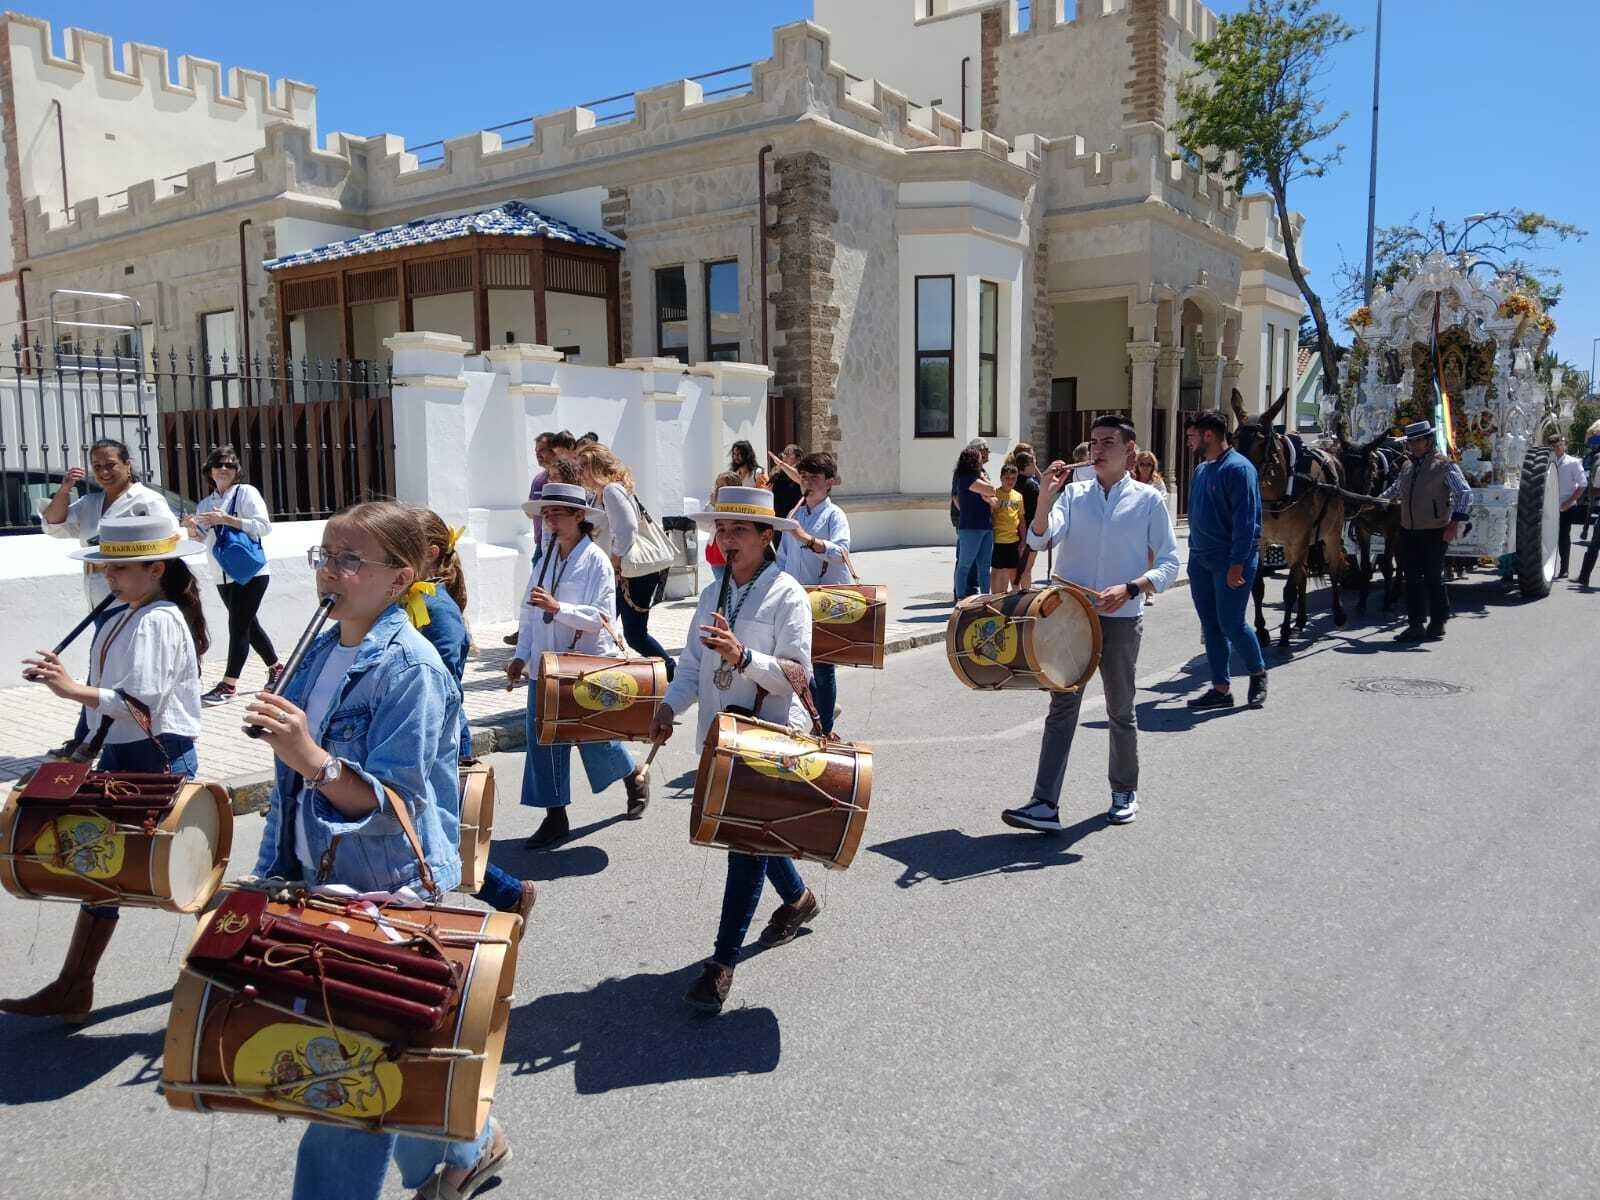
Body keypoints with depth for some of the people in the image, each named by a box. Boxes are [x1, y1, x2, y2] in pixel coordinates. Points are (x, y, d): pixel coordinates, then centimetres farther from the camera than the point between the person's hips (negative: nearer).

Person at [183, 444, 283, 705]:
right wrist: (192, 529, -6)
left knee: (238, 626, -8)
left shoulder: (246, 492, -5)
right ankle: (276, 668, 31)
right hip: (224, 575, 7)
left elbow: (264, 526, -15)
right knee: (248, 626, 15)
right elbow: (203, 541, 16)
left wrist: (227, 519, -20)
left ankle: (229, 685, -4)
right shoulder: (206, 504, 13)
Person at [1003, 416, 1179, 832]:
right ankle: (1045, 804, -1)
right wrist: (1046, 494, -23)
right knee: (1062, 708, 0)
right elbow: (1039, 540, -9)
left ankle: (1124, 793, 32)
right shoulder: (1073, 493, 4)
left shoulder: (1149, 500, 0)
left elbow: (1169, 563, -2)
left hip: (1121, 620, -1)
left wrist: (1130, 589, -17)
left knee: (1121, 711, 12)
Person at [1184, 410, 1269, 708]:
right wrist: (1194, 552, 15)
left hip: (1231, 562, -8)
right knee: (1210, 626, 8)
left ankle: (1258, 674, 19)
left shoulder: (1238, 468, -13)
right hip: (1200, 560, 8)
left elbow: (1245, 521, -18)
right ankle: (1221, 688, 15)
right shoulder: (1201, 470, 13)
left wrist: (1237, 564, -22)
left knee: (1231, 625, -5)